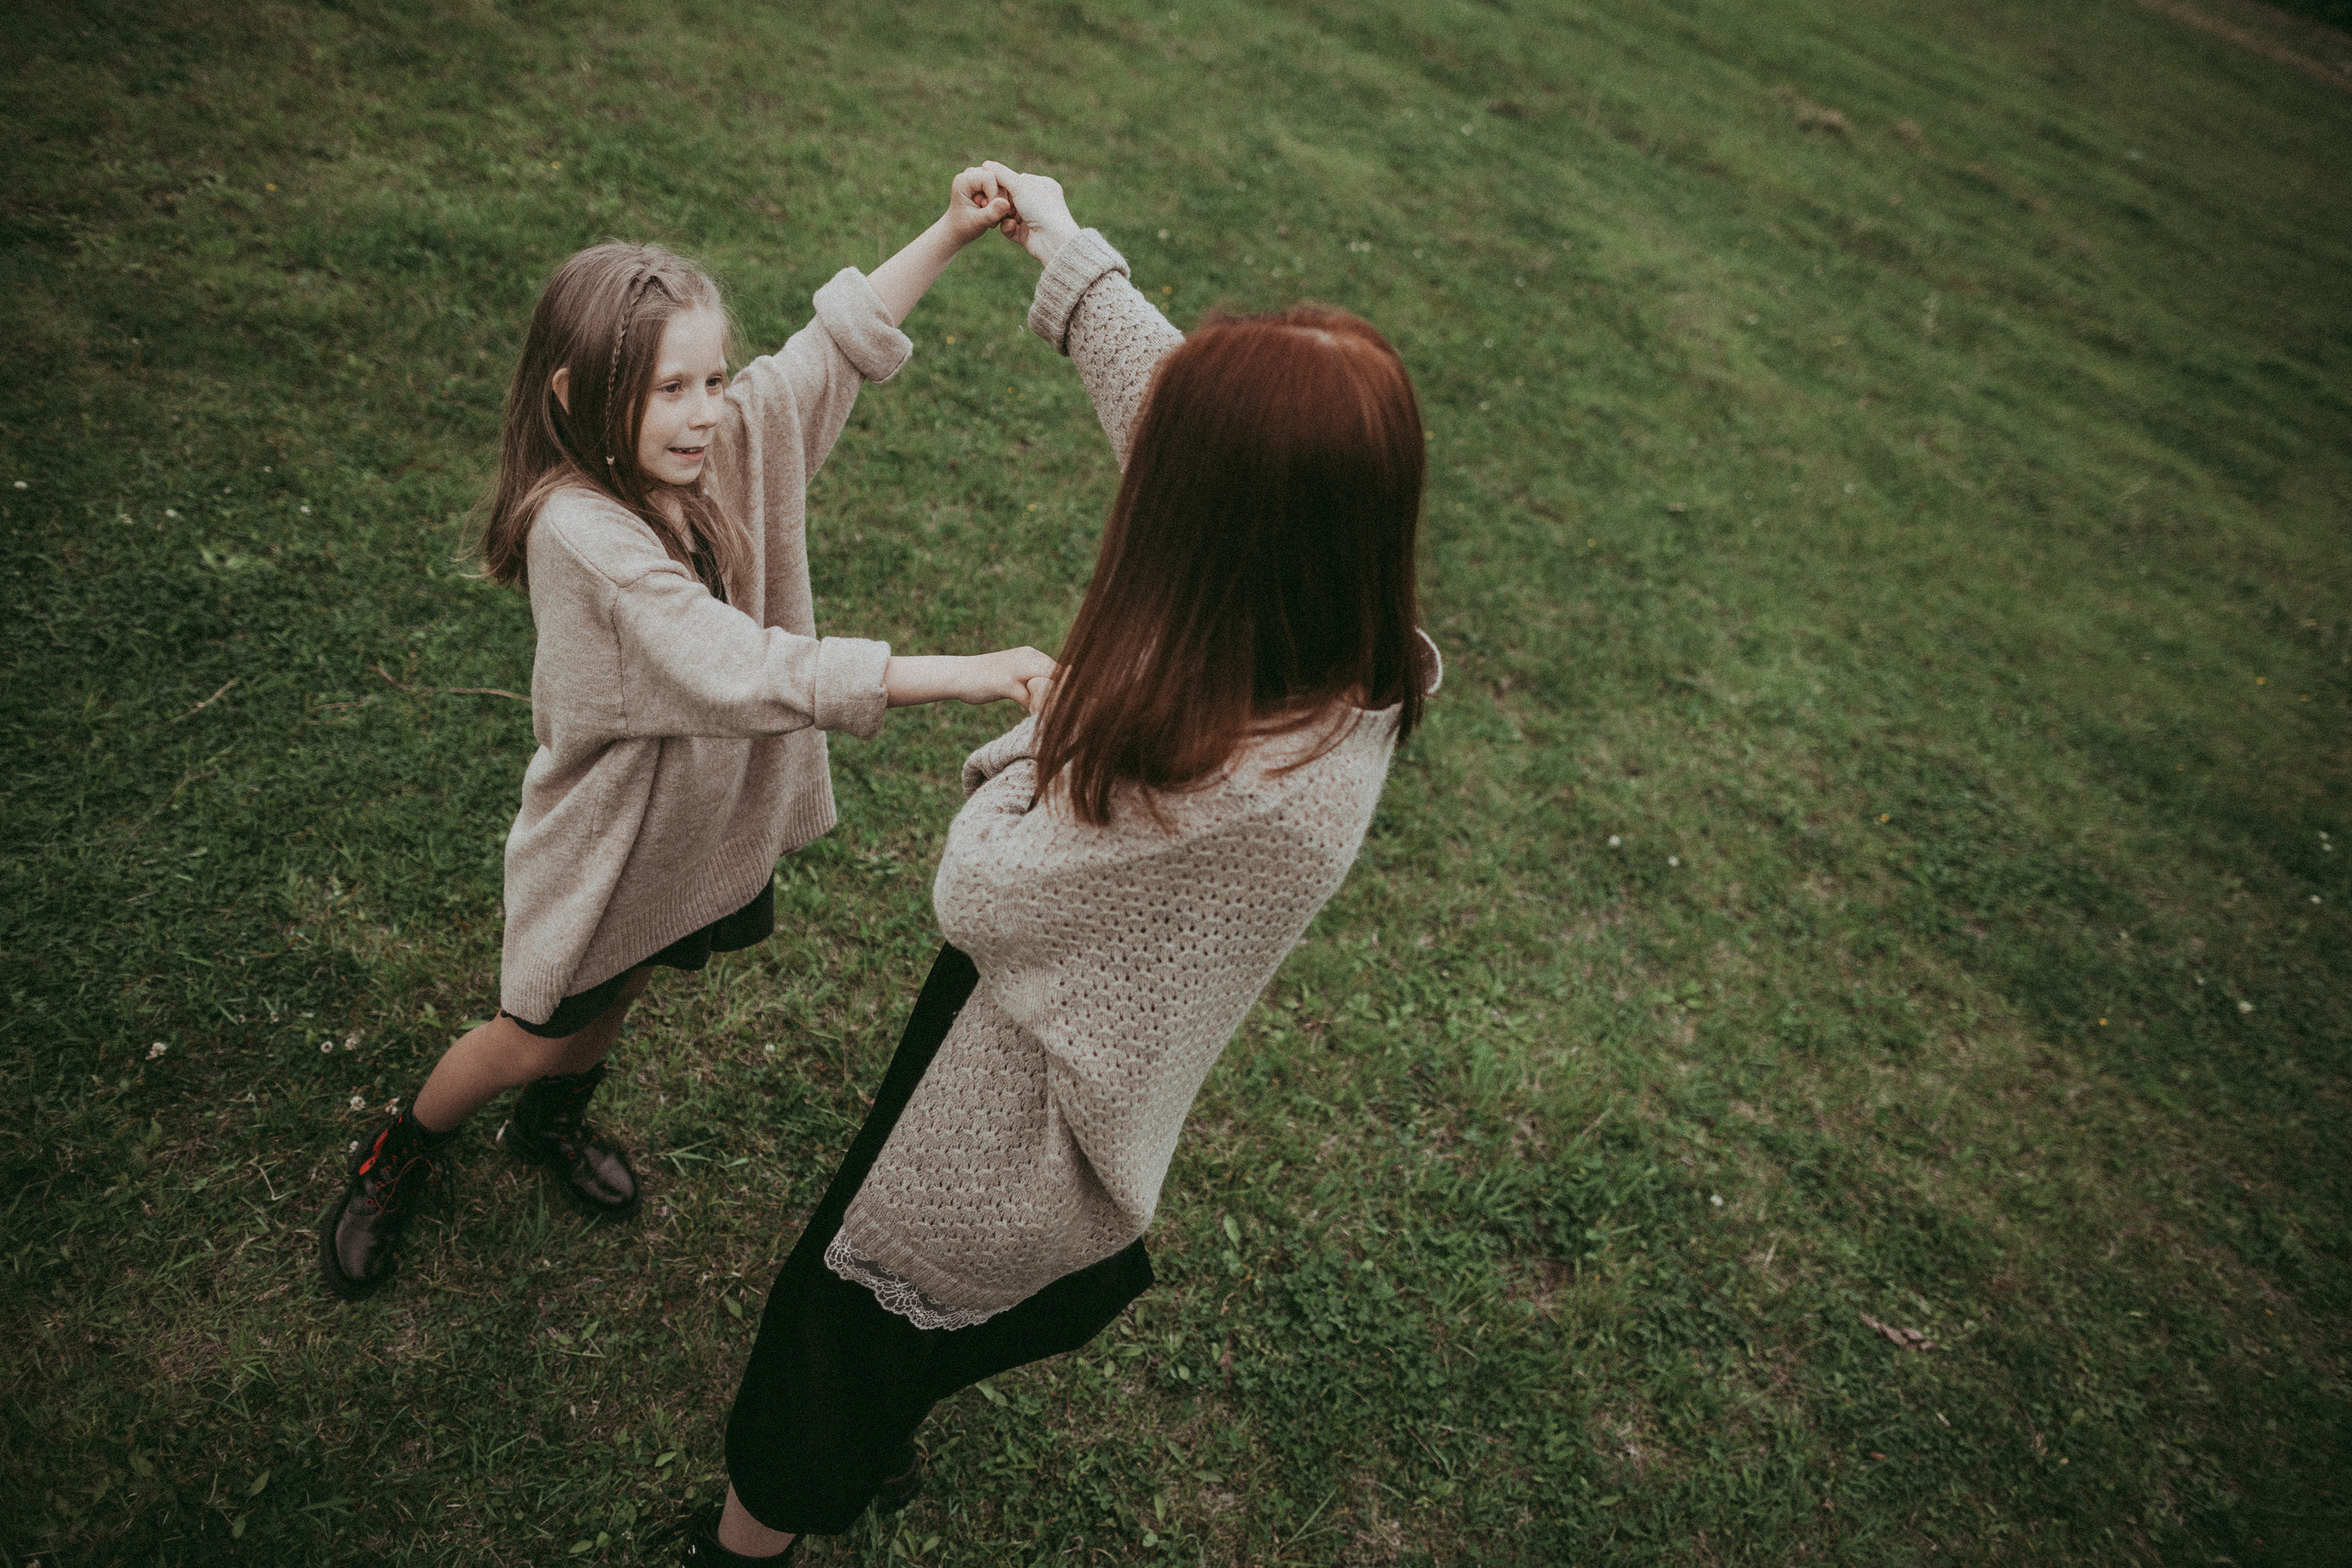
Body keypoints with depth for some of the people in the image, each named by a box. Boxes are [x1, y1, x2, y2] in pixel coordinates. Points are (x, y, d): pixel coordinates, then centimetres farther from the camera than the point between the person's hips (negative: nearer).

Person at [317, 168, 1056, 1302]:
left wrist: (951, 232, -18)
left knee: (617, 996, 28)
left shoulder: (733, 443, -13)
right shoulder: (579, 532, -34)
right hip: (608, 836, -6)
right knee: (541, 1033, 15)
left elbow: (844, 337, -4)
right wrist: (963, 676, -44)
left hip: (713, 816, 6)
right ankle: (395, 1156, 46)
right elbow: (757, 674, -41)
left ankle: (551, 1122, 59)